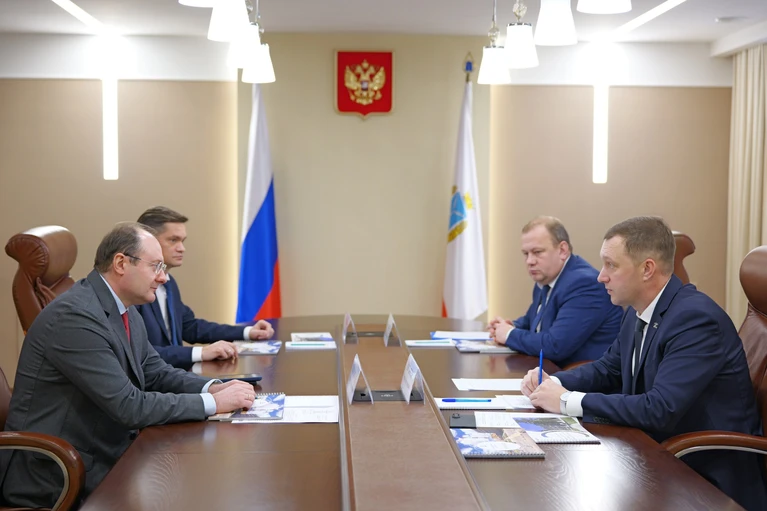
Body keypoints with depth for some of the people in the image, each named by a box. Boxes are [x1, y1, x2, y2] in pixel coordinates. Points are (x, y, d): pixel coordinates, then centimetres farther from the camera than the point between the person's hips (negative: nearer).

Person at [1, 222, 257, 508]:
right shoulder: (74, 316, -24)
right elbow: (129, 406, -26)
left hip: (104, 454, 8)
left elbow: (156, 373, 13)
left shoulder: (125, 311, 5)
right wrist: (213, 403, -20)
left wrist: (212, 388, -5)